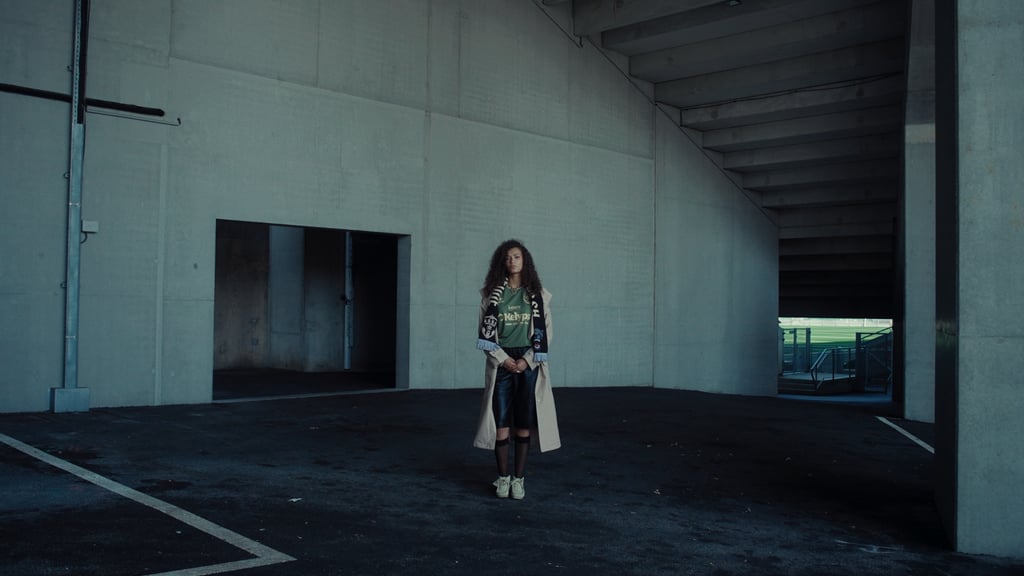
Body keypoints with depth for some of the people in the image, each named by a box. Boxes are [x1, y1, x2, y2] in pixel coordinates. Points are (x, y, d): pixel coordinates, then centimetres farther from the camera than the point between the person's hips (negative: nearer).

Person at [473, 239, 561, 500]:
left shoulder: (538, 295, 5)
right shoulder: (491, 294, 6)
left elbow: (545, 331, 2)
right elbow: (485, 331, 3)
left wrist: (527, 360, -9)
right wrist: (503, 359, -8)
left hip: (529, 363, 0)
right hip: (500, 362, 0)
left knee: (525, 422, 0)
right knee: (501, 420, -2)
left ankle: (519, 478, 7)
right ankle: (503, 478, 8)